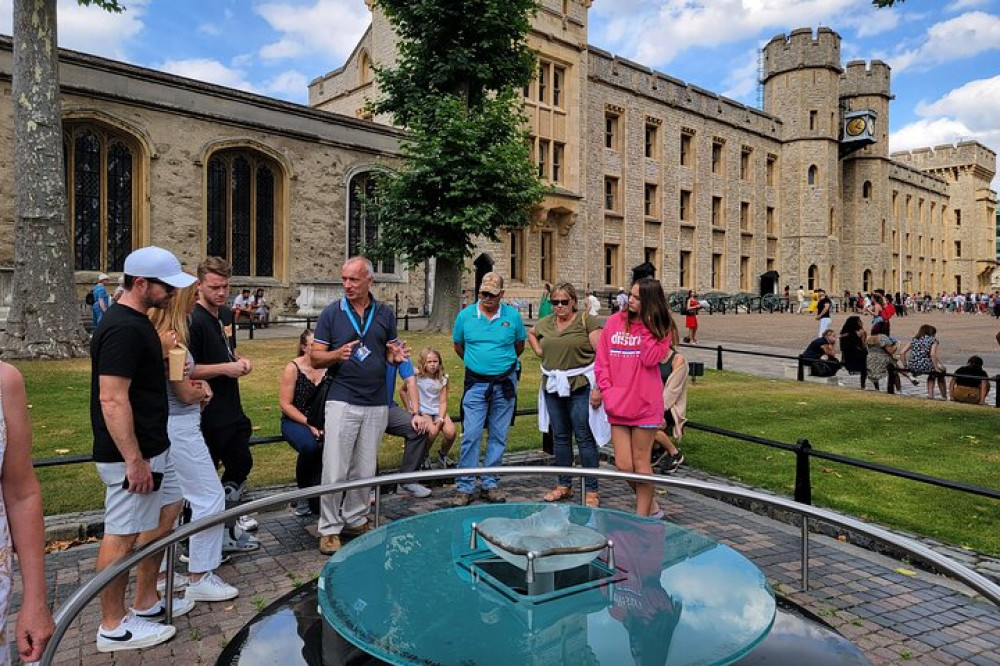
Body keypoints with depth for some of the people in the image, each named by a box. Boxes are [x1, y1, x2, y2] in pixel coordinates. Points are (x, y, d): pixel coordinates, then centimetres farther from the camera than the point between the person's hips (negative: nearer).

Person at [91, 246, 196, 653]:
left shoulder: (137, 322, 10)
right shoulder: (122, 329, -22)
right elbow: (112, 399, -26)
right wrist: (134, 461, -24)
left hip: (153, 447, 11)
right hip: (130, 455, -11)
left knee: (167, 511, 19)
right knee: (123, 536, 2)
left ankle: (146, 603, 33)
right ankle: (113, 627, 19)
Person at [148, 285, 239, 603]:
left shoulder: (159, 332, 7)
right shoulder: (171, 337, -21)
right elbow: (186, 393, -17)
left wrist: (198, 386, 3)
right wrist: (203, 390, 4)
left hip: (167, 425, 10)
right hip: (180, 426, -10)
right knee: (210, 497, -2)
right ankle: (199, 578, 7)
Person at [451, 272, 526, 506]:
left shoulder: (513, 316, -2)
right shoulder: (465, 315, -1)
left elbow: (519, 346, 14)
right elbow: (458, 346, 14)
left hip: (505, 383, 1)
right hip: (476, 383, -1)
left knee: (498, 436, 8)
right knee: (471, 435, -4)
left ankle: (490, 485, 19)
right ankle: (464, 487, 5)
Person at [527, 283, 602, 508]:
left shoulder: (586, 321, -6)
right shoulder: (545, 323, 10)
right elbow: (530, 333, 32)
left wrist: (598, 387, -18)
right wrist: (539, 350, 13)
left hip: (580, 386, -5)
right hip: (553, 387, 6)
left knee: (585, 437, -2)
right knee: (560, 437, 13)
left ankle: (592, 490, 8)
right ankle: (564, 485, 26)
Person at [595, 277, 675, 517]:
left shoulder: (661, 328, -1)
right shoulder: (614, 322, 4)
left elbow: (650, 359, -18)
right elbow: (601, 360, 5)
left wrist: (647, 326, -15)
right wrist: (606, 390, -5)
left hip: (645, 404, -3)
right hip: (617, 404, 3)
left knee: (640, 461, 5)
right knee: (623, 465, 5)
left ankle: (641, 515, 21)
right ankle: (651, 507, 28)